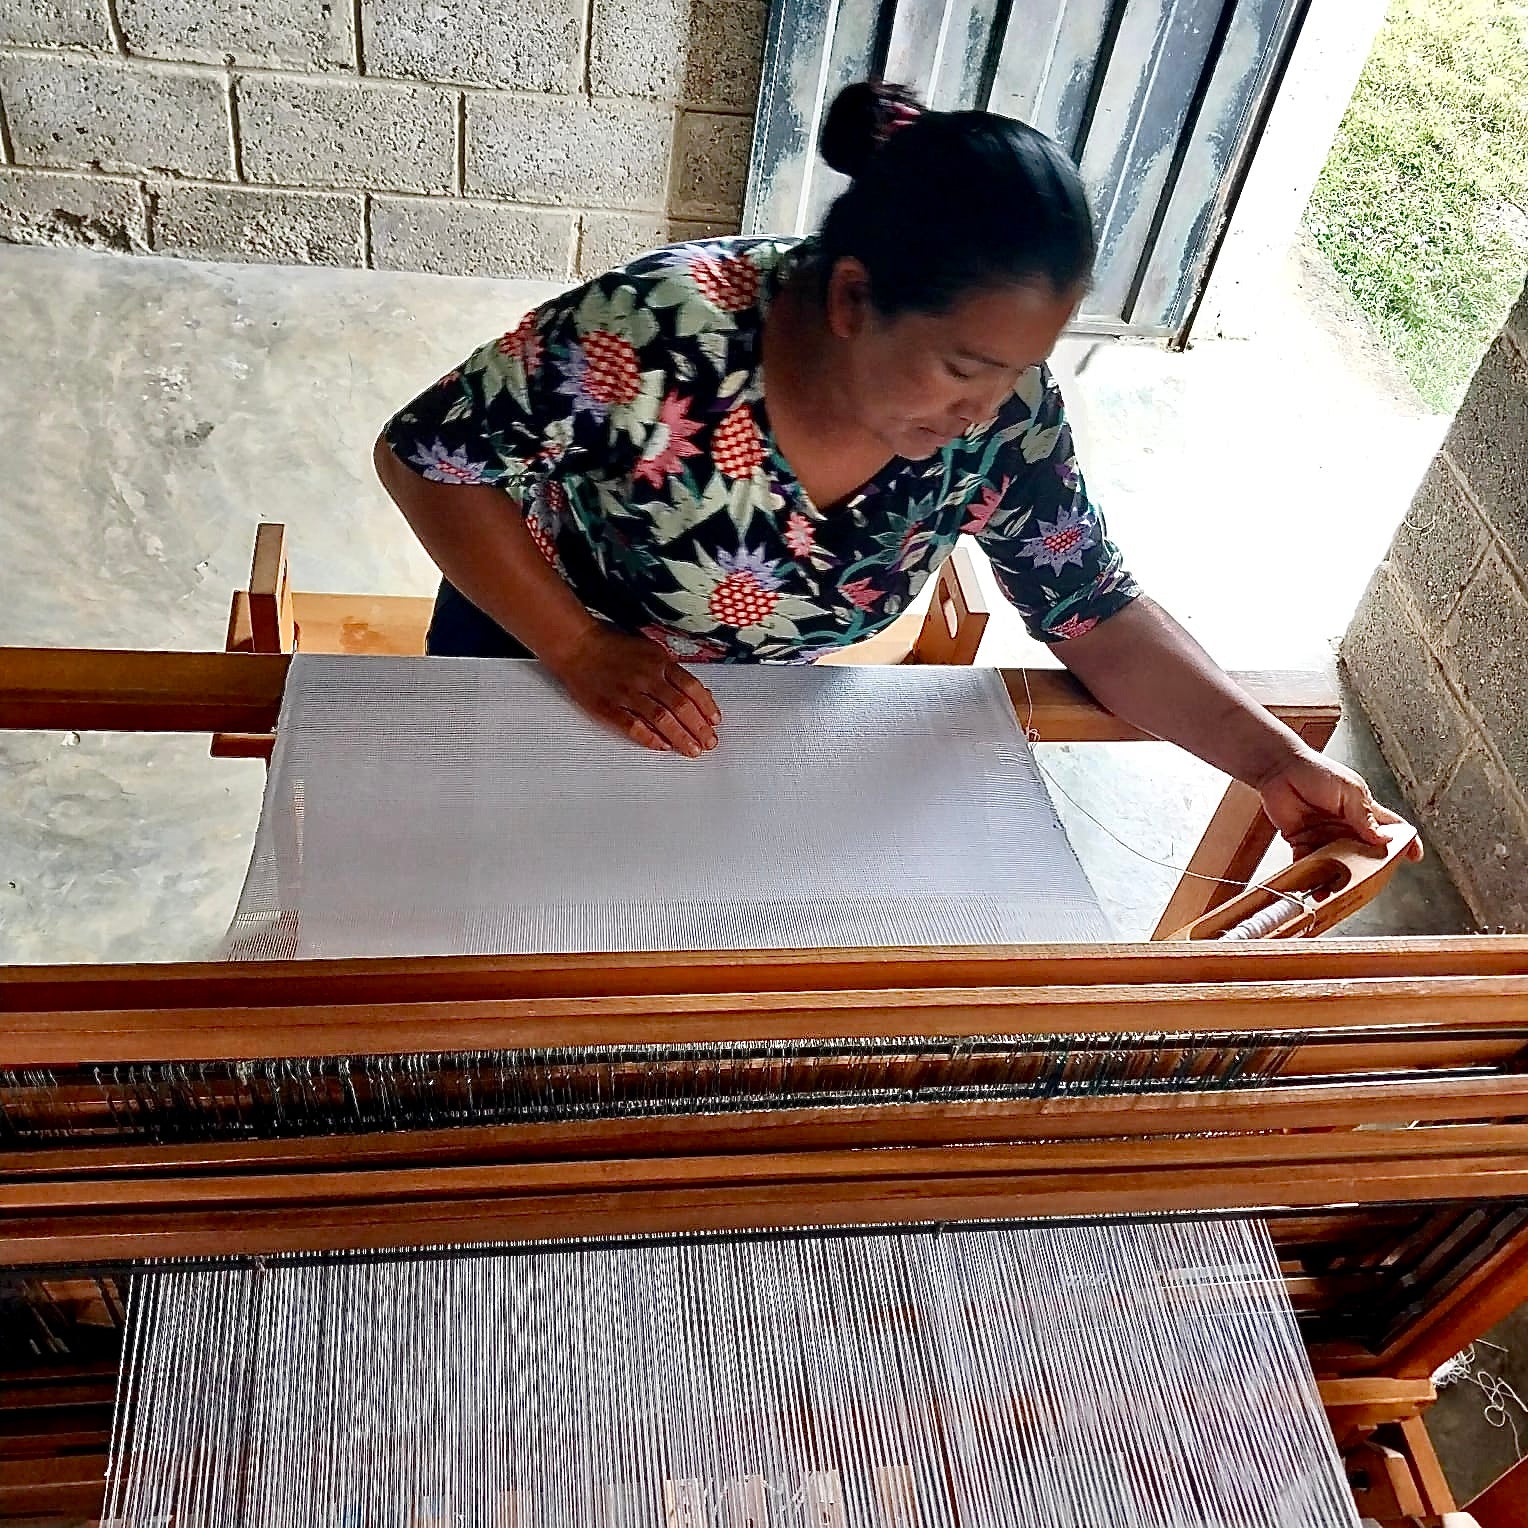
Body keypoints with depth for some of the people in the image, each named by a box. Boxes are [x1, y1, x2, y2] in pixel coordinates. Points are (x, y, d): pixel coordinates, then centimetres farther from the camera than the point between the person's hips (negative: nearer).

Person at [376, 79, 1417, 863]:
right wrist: (582, 649, -32)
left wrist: (1270, 757, -25)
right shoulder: (661, 337, -38)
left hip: (761, 715, 3)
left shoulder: (1004, 414, -25)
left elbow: (1099, 618, -14)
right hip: (538, 650, -2)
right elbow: (422, 457, -26)